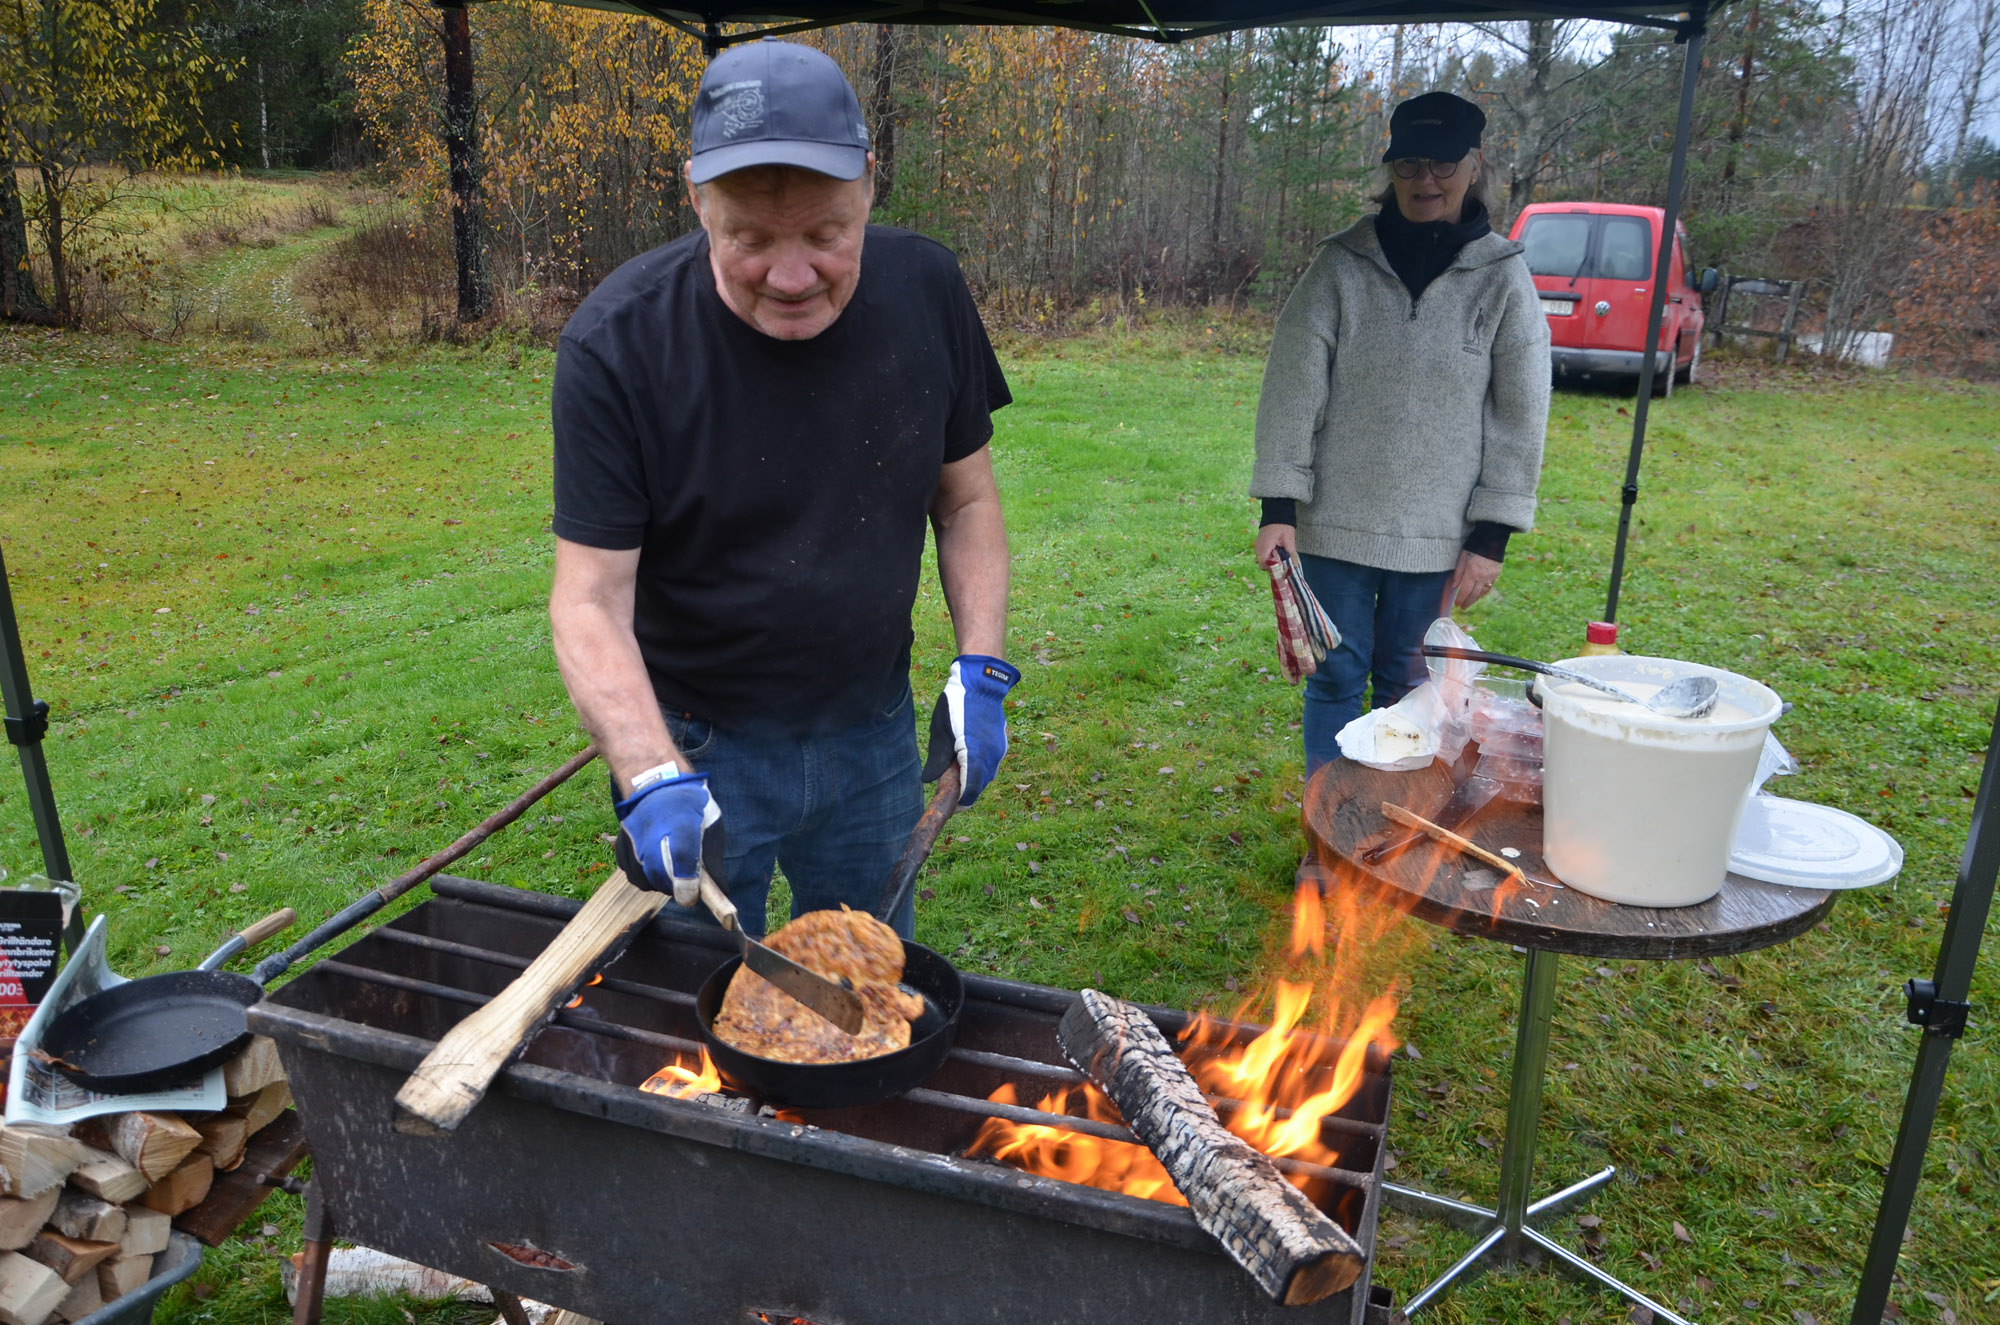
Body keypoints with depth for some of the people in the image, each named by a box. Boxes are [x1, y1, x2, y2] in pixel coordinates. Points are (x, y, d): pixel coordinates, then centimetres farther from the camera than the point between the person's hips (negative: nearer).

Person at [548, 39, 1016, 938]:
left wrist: (981, 669, -9)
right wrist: (654, 781, -33)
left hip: (875, 730, 3)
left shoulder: (926, 291, -10)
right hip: (695, 741, -3)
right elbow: (590, 601, -19)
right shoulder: (615, 346, -20)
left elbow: (967, 499, 2)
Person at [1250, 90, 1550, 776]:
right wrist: (1277, 507, -9)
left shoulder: (1503, 277, 1)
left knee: (1406, 682, 11)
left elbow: (1520, 416, 2)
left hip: (1437, 535, 1)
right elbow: (1291, 388, -4)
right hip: (1336, 521, 0)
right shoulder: (1341, 264, -2)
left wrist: (1492, 536, -2)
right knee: (1335, 675, 6)